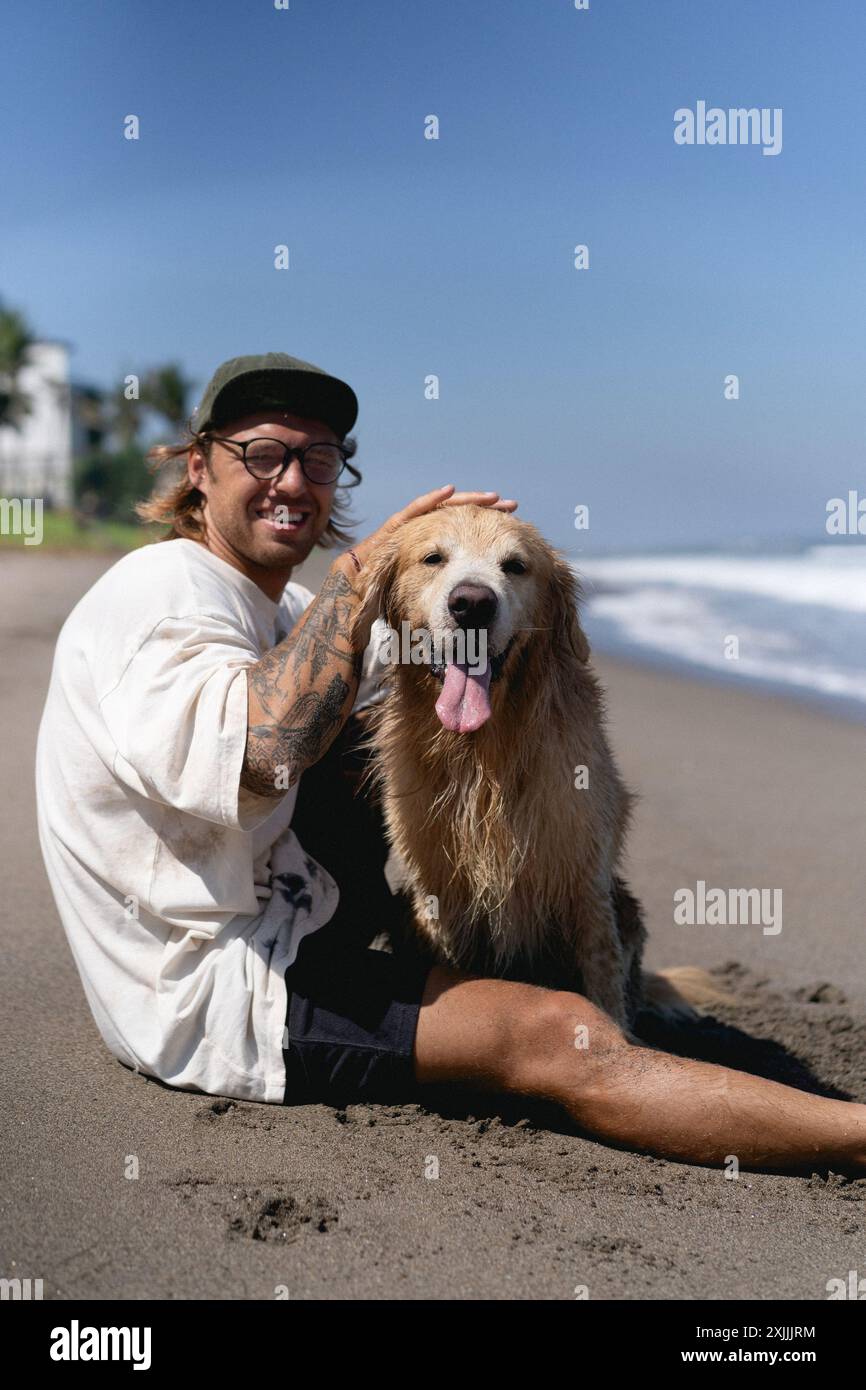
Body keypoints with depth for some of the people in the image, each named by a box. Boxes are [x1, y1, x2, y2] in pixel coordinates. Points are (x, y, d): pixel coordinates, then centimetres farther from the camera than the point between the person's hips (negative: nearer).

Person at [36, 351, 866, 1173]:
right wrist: (359, 564, -24)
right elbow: (261, 754, -34)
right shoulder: (161, 589, -16)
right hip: (212, 994, -10)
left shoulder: (274, 606, 14)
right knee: (558, 1039, -20)